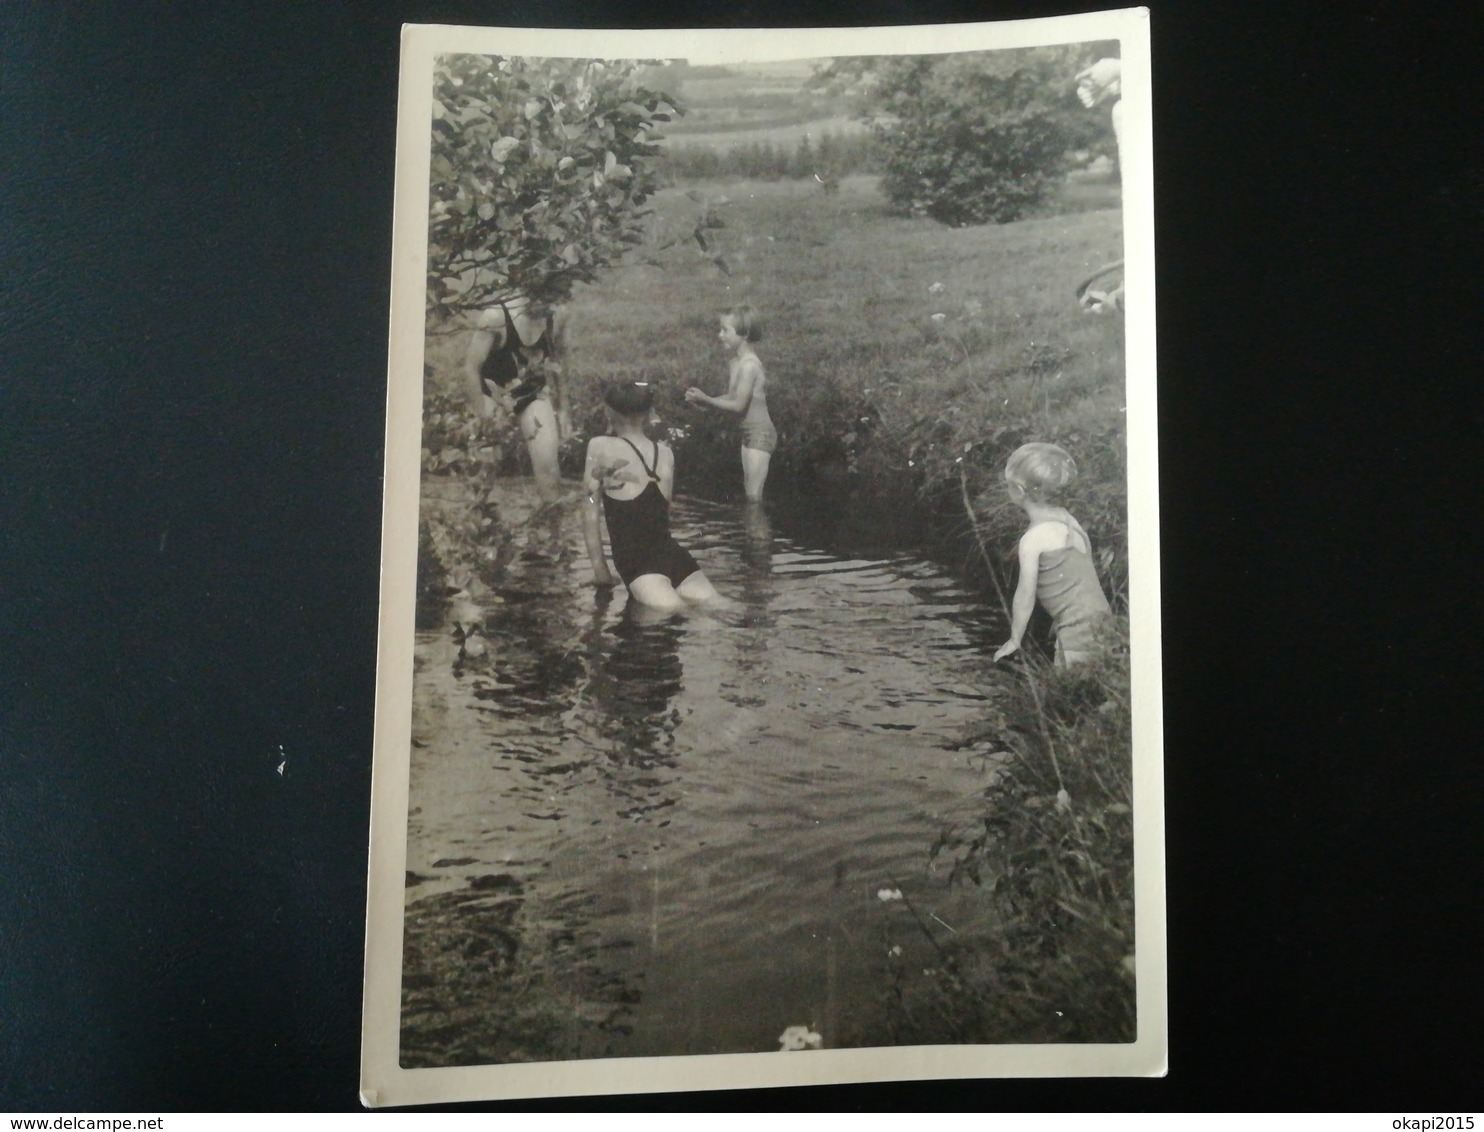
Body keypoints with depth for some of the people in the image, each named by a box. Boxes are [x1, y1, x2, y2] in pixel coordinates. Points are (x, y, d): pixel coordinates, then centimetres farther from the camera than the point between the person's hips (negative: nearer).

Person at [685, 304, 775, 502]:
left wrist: (706, 400, -19)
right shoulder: (733, 361, 5)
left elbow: (738, 405, -21)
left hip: (760, 434, -10)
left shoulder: (749, 365, -22)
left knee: (754, 495, -8)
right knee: (748, 491, 15)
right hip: (747, 432, 10)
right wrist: (702, 399, -1)